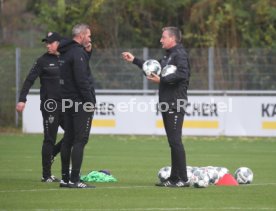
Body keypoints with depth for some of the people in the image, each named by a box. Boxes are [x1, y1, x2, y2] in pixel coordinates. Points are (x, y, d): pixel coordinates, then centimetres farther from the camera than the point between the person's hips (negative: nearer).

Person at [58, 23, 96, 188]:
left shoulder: (66, 52, 13)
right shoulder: (78, 53, -15)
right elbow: (81, 79, -20)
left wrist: (87, 52, 12)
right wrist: (91, 101, -16)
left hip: (68, 101, 9)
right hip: (81, 103, -9)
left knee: (68, 140, 11)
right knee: (80, 140, -8)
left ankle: (65, 178, 14)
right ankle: (75, 180, -11)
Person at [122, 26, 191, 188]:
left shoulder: (180, 54, -10)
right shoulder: (168, 55, 20)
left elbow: (182, 74, -25)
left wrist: (161, 80, -22)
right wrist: (134, 60, 29)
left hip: (176, 103, -10)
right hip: (167, 104, 10)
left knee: (175, 141, -12)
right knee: (173, 141, 10)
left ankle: (183, 179, -12)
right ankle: (174, 178, 13)